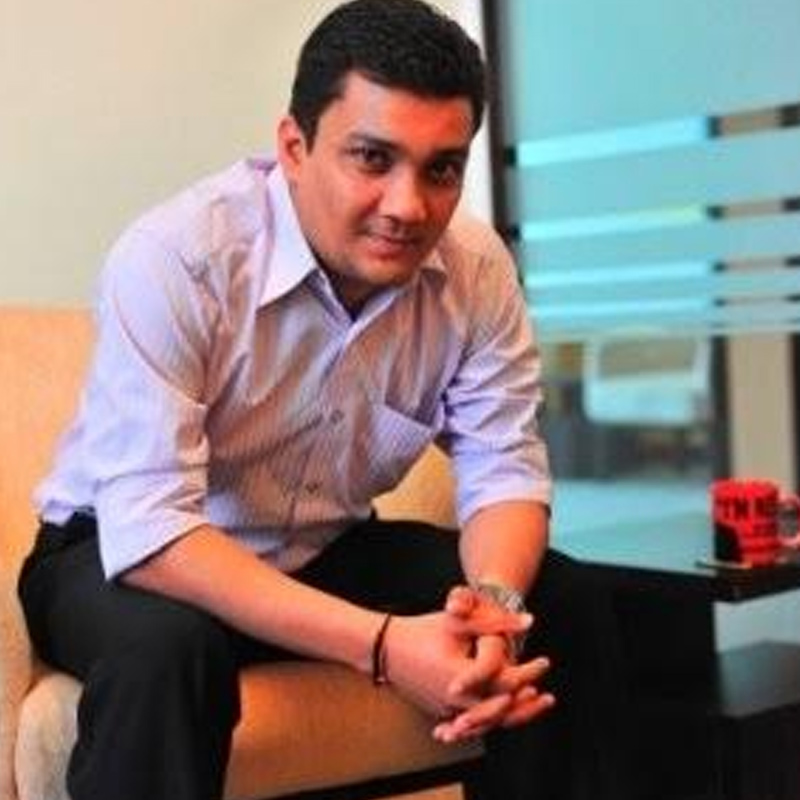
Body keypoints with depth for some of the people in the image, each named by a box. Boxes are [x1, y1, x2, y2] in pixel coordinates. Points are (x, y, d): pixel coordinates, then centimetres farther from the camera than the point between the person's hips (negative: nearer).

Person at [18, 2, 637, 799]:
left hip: (326, 551, 5)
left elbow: (505, 468, -8)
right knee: (163, 649, -36)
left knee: (551, 601, -11)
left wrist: (493, 600, -33)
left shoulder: (476, 268, -13)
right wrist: (381, 644, -42)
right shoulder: (173, 257, -29)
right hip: (121, 550, -4)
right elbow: (149, 529, -34)